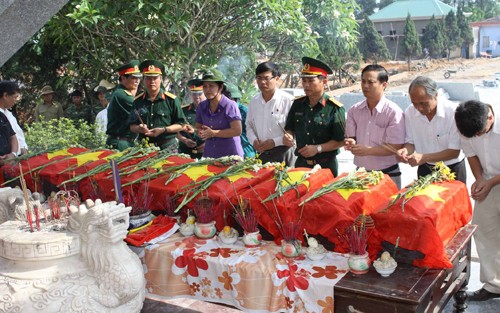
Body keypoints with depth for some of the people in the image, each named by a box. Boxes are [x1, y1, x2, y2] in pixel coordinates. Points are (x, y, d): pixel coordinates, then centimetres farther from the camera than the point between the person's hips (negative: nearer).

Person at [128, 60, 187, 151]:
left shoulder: (171, 100, 0)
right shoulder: (137, 101, 9)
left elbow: (181, 125, 0)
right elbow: (132, 126, 14)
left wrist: (164, 130, -14)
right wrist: (139, 128, -9)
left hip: (167, 147, -2)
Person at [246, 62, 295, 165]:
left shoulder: (288, 100, -10)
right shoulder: (254, 101, 9)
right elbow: (249, 125, 17)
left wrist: (275, 142, -17)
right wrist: (254, 140, -2)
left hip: (282, 153, -5)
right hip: (261, 153, 5)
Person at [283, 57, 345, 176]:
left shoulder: (334, 108, -11)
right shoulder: (297, 104, 3)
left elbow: (341, 140, -10)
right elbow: (290, 129, 15)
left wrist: (318, 148, -20)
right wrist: (288, 136, -7)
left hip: (326, 166, -4)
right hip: (301, 163, 4)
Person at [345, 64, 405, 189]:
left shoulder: (394, 112, -13)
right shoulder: (354, 110, 3)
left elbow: (396, 147, -15)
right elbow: (351, 138, 5)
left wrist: (367, 150, -25)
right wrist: (352, 144, -18)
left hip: (387, 174, -4)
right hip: (360, 172, 4)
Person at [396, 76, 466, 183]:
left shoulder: (453, 112, -23)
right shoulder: (410, 113, -11)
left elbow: (454, 151, -20)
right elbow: (410, 142, -1)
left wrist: (424, 157, -31)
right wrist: (406, 150, -25)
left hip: (452, 169, -3)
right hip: (425, 169, 3)